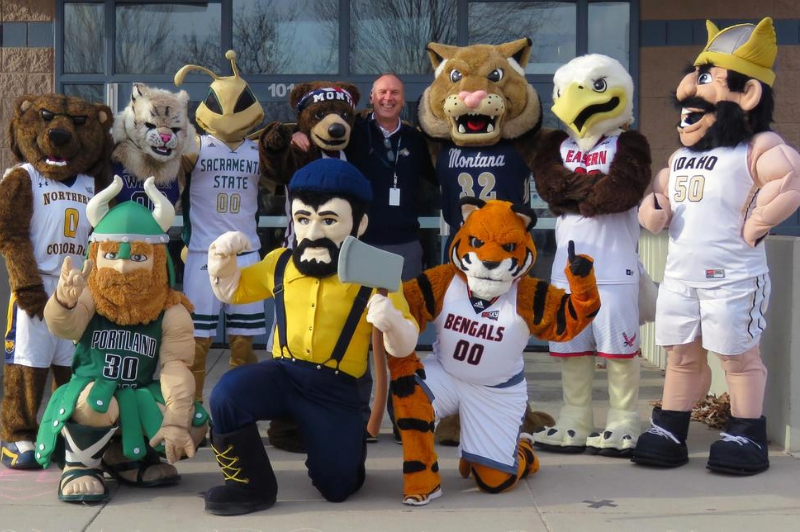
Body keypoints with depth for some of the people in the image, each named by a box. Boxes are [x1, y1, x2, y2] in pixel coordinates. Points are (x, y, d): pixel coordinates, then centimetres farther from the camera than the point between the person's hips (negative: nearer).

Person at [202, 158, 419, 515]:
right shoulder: (280, 263, 4)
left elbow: (404, 348, -8)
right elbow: (232, 291, 21)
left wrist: (392, 321, -32)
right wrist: (221, 259, -1)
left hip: (336, 388, -2)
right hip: (284, 373, 2)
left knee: (337, 487, -2)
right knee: (227, 393, -28)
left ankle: (350, 444, 37)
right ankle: (250, 483, -4)